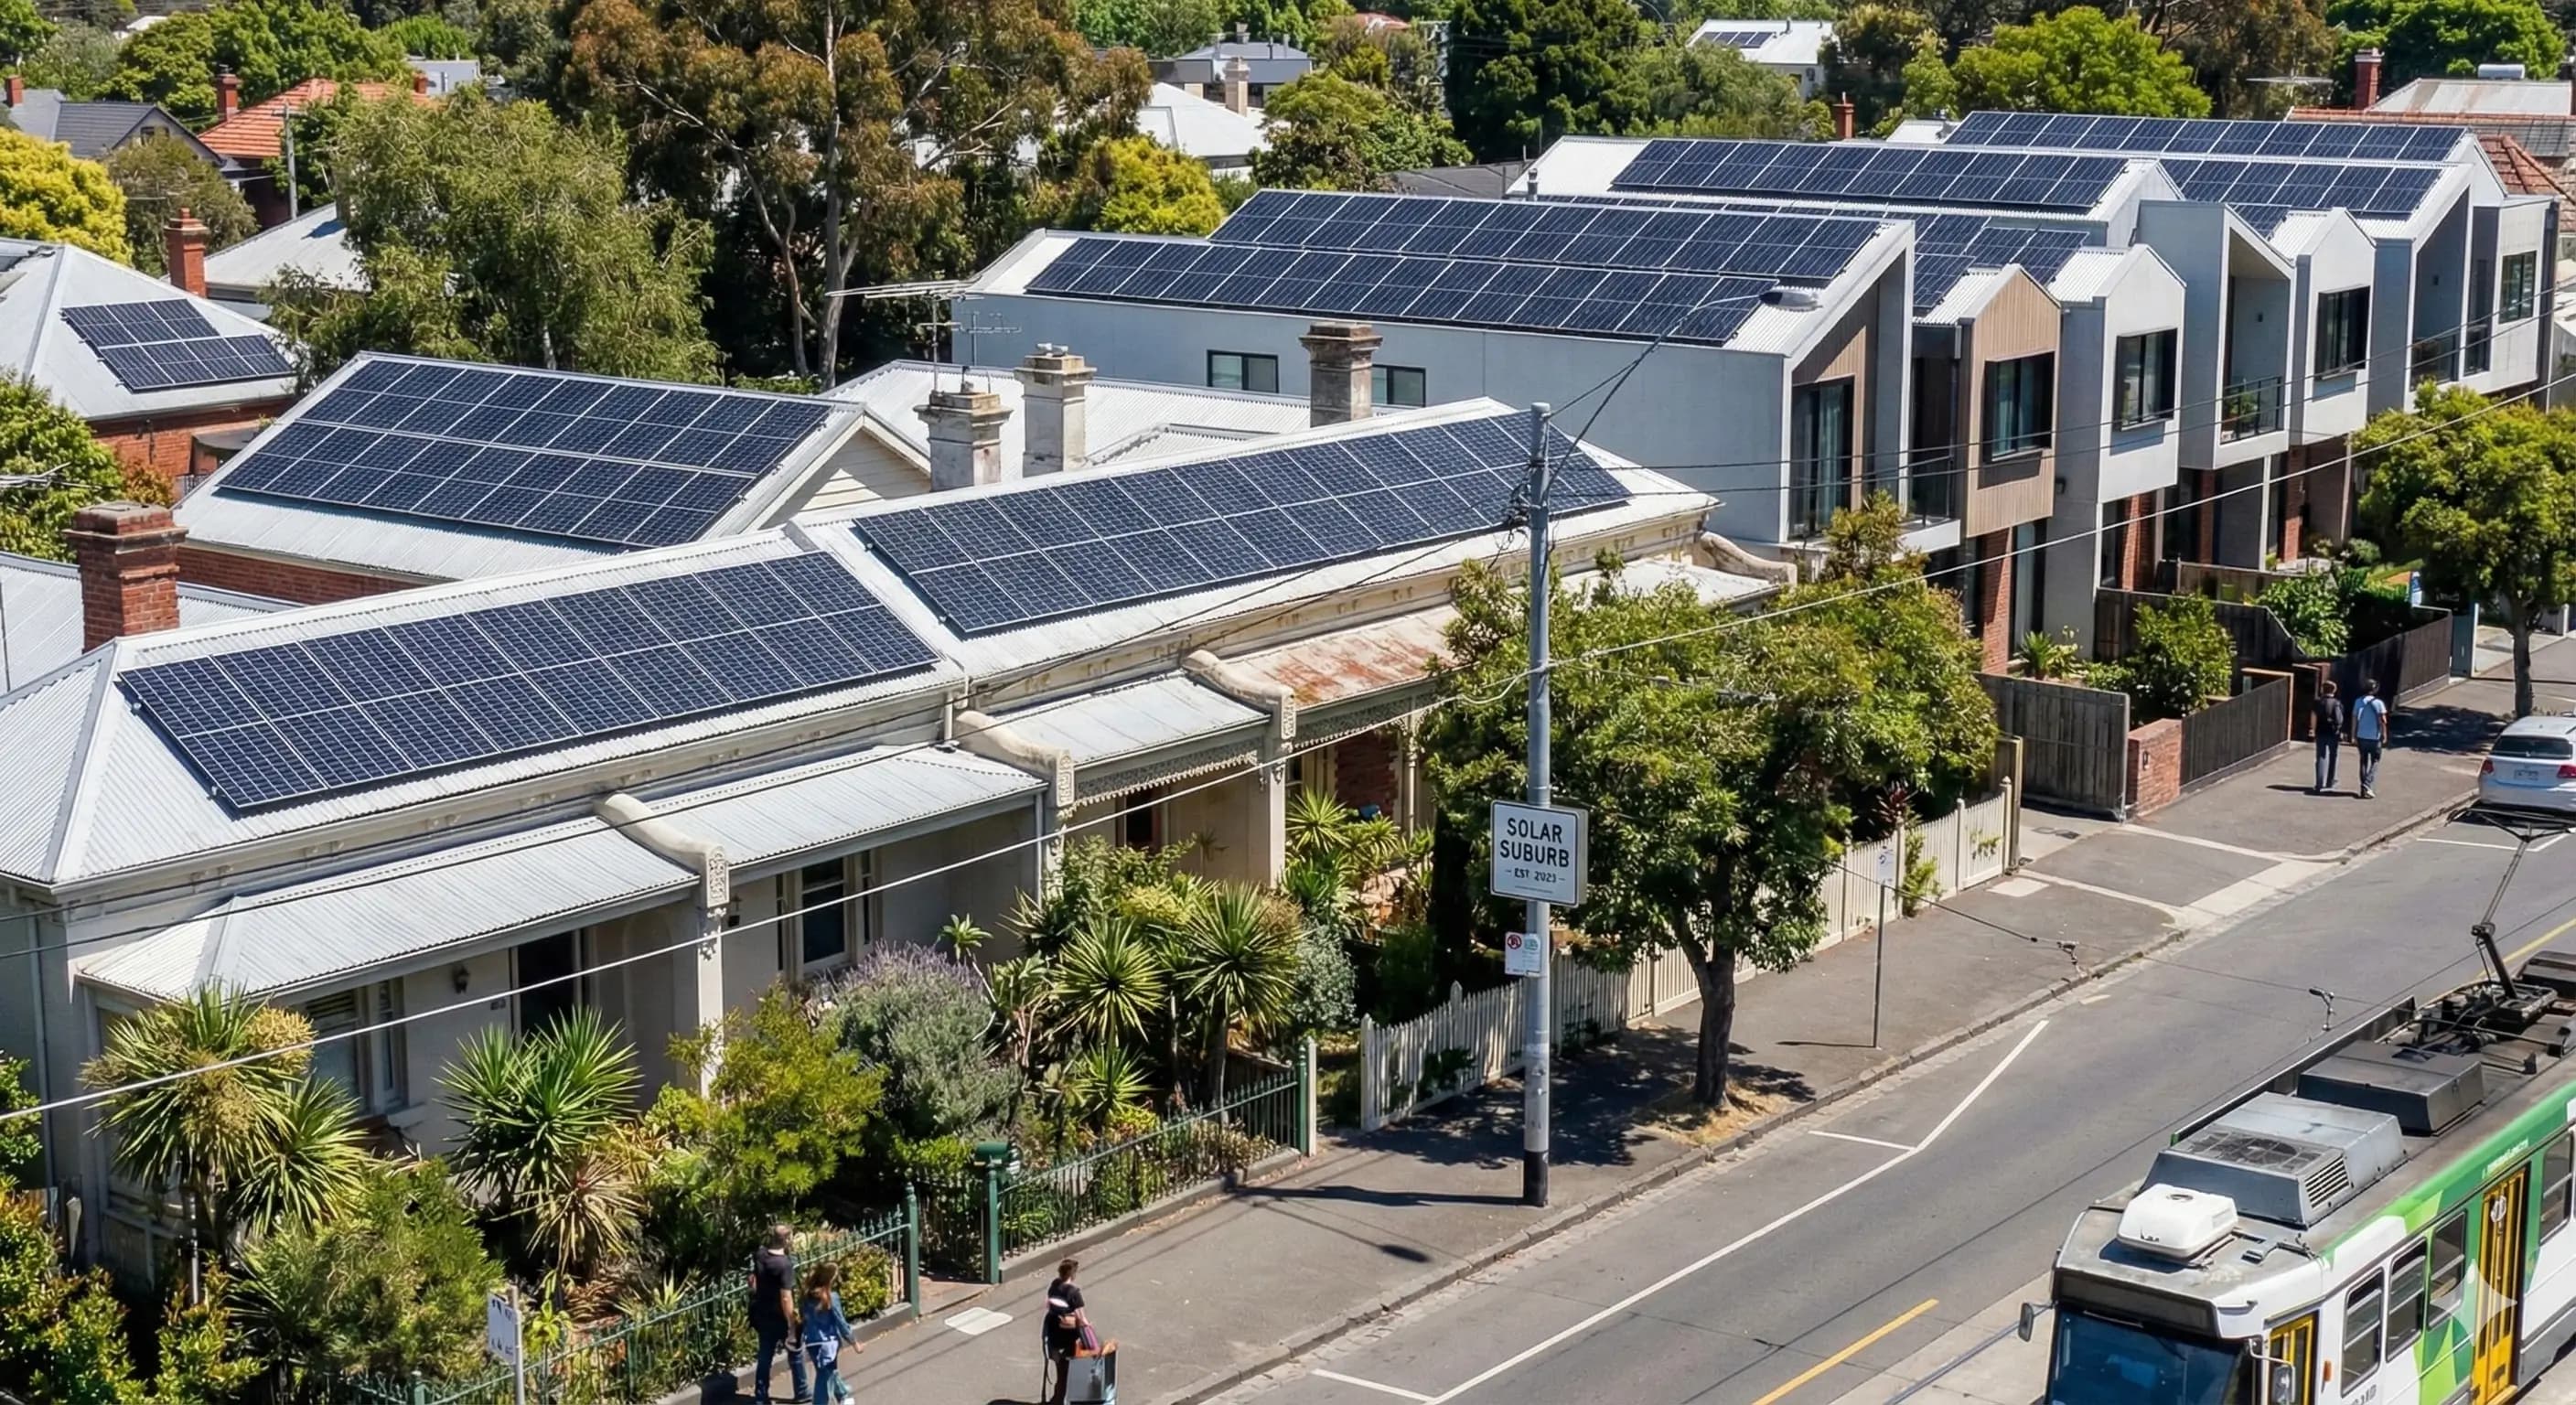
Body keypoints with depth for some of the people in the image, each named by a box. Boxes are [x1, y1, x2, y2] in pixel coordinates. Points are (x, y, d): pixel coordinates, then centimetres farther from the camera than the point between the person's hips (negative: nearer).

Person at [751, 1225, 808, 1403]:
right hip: (780, 1317, -6)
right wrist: (792, 1324, -20)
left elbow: (753, 1282, 7)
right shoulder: (785, 1264, -27)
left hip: (762, 1314, 6)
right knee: (795, 1354, 14)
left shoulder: (760, 1256, -5)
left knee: (765, 1355, 18)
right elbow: (786, 1297, -26)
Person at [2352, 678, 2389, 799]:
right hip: (2374, 738, -4)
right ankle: (2367, 786, -11)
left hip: (2361, 737, 4)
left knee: (2364, 762, 15)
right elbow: (2382, 721, -12)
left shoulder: (2358, 702, 2)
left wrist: (2354, 737, 8)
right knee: (2374, 763, 5)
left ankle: (2364, 788, 15)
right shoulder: (2378, 703, -10)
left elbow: (2354, 720, 3)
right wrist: (2384, 736, -4)